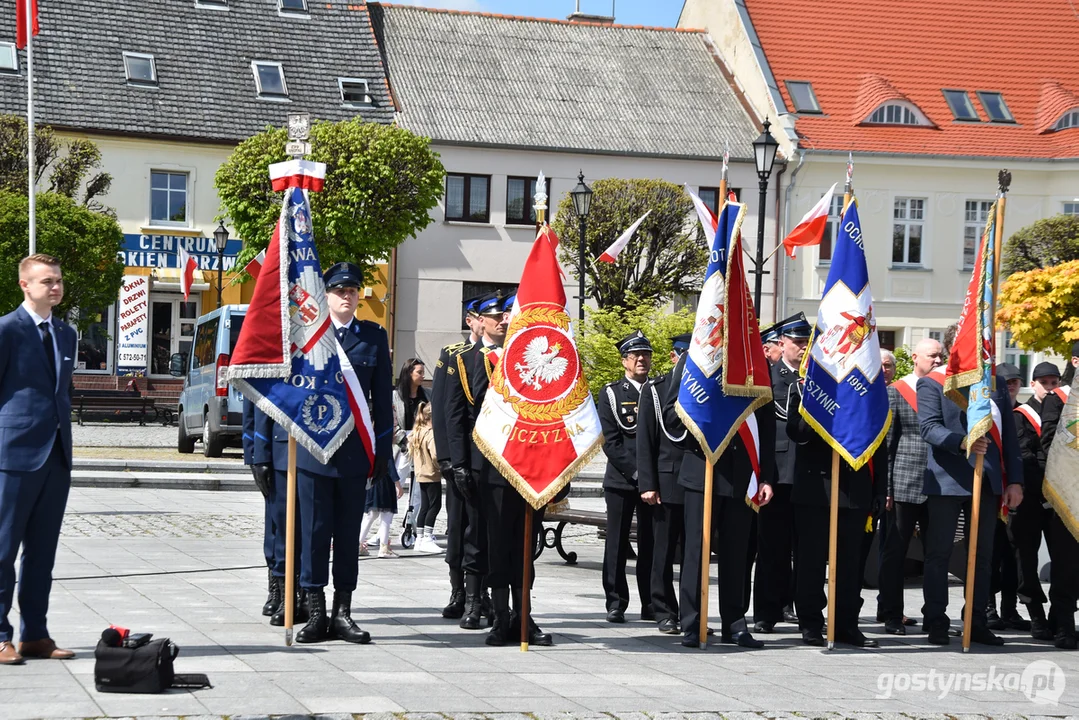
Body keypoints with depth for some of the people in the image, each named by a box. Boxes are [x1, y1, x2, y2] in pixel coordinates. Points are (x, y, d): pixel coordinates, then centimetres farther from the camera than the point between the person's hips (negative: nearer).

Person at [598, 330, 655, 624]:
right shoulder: (611, 393, 4)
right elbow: (610, 441, -3)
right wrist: (635, 470, -12)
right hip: (620, 479, -2)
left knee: (651, 543, 4)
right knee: (617, 543, 1)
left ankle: (650, 604, 8)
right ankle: (616, 604, 6)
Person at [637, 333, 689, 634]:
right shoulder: (654, 389, 4)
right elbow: (645, 441, 1)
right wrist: (647, 484, -7)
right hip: (667, 482, -2)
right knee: (664, 551, 2)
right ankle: (665, 613, 9)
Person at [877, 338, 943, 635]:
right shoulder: (895, 392, 2)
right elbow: (886, 442, -1)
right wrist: (885, 487, -7)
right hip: (903, 486, -3)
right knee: (895, 552, 3)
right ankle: (891, 615, 10)